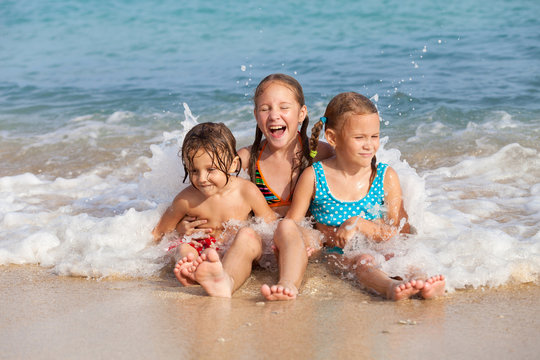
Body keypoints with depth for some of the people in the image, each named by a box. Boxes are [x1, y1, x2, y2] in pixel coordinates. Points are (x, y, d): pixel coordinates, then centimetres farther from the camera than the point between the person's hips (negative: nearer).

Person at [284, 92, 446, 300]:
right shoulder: (313, 177, -1)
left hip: (379, 253, 2)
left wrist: (358, 225, -14)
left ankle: (423, 284, -60)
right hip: (333, 257, -2)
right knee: (362, 261, -34)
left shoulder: (386, 177, 3)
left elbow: (402, 233, 0)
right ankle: (391, 287, -64)